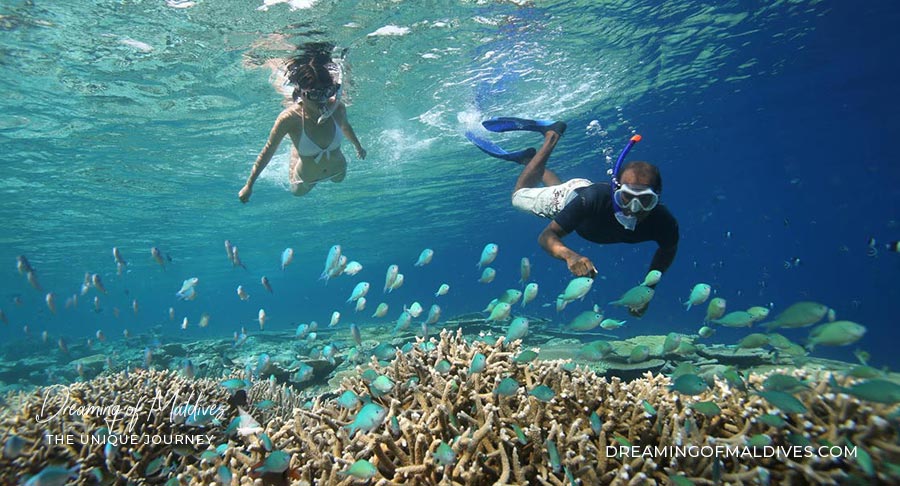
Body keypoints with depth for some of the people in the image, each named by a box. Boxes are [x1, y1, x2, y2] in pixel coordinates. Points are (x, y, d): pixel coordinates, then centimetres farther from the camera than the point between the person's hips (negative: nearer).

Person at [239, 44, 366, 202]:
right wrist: (249, 185, -16)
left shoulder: (337, 108, -29)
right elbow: (267, 152, -24)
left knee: (339, 180, 40)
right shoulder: (289, 118, -37)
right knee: (297, 191, 34)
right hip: (307, 178, -2)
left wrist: (358, 146, 16)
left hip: (338, 170, 2)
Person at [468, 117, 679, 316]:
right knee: (519, 196, 23)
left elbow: (669, 249, -15)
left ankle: (529, 159, 51)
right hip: (572, 195, -4)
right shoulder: (592, 199, -49)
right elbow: (546, 236, -44)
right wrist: (569, 255, -66)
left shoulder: (663, 223, -39)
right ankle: (551, 136, 27)